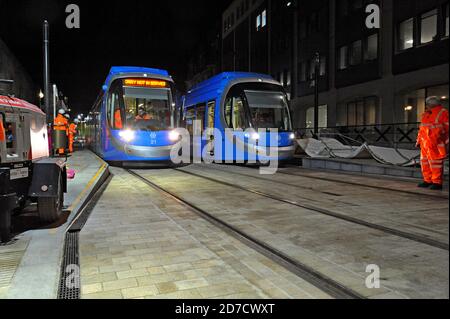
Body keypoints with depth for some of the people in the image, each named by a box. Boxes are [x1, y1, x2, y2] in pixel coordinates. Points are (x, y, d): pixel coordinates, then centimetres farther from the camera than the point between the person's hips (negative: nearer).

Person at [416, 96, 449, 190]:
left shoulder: (442, 113, -6)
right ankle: (428, 181, 19)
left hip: (435, 144, -8)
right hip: (425, 143, 8)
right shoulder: (426, 114, 17)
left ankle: (437, 183, 0)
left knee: (436, 163, -6)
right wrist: (419, 140, 19)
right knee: (425, 162, 10)